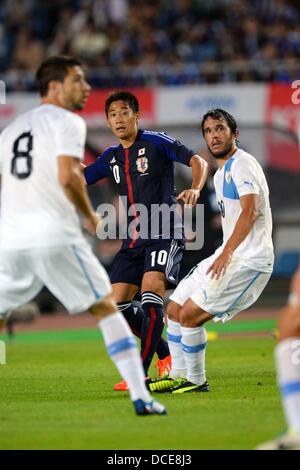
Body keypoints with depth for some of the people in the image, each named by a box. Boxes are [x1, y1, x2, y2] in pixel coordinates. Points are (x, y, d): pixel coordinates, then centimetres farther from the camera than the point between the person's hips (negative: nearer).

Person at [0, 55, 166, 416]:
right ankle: (140, 396, -4)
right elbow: (67, 176, -13)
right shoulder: (67, 122, 1)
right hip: (55, 235, -6)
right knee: (106, 309, 2)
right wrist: (89, 215, 1)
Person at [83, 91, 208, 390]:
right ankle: (167, 355, 18)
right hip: (134, 238, 7)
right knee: (118, 304, 1)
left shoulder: (155, 142, -4)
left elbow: (198, 161, -8)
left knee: (150, 291, -23)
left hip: (165, 233, -7)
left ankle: (141, 375, -25)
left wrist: (195, 189, -27)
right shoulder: (111, 157, 14)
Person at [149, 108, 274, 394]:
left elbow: (250, 212, -27)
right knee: (175, 309, 11)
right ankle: (178, 376, 23)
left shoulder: (242, 164, -13)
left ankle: (197, 381, -1)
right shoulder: (220, 174, 18)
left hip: (249, 260, -10)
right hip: (228, 256, 10)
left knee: (190, 314, -16)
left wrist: (227, 253, -35)